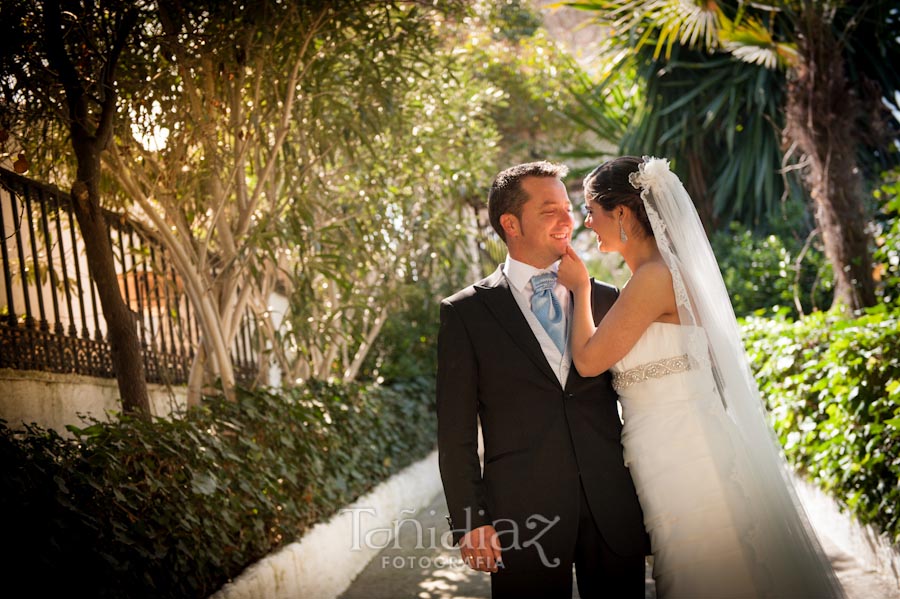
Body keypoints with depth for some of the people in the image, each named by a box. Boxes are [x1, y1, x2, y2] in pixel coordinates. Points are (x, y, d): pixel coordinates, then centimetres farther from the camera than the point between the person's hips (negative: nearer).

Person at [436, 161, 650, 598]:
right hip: (523, 512, -3)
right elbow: (456, 431, -1)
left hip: (614, 508, 3)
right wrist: (469, 522, -7)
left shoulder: (606, 300, 10)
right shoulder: (465, 313, 2)